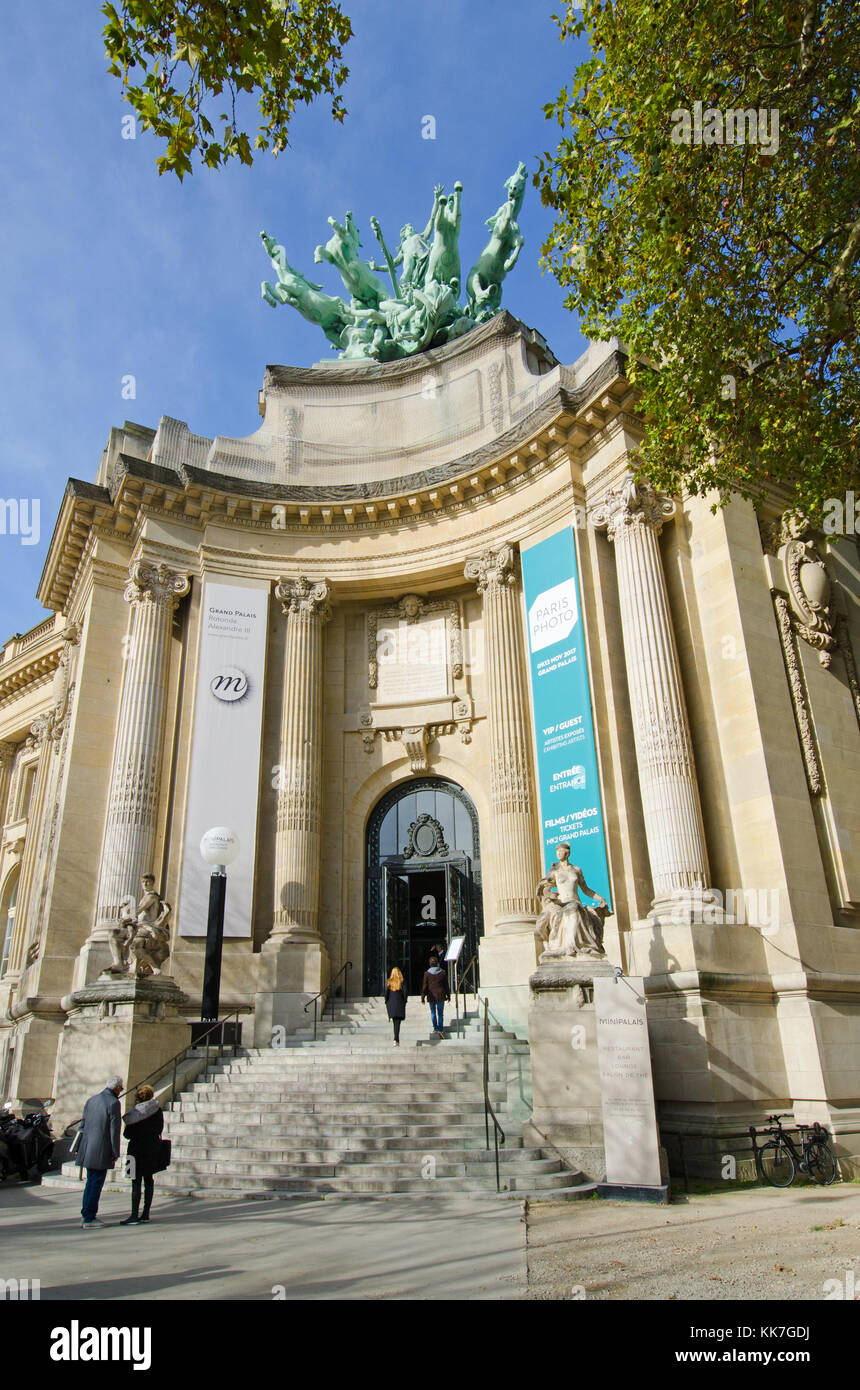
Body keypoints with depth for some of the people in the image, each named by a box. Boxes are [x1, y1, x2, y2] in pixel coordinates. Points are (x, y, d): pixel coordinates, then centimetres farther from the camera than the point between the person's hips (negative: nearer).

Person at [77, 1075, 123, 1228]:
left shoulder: (91, 1100, 9)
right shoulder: (113, 1103, -14)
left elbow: (83, 1125, 14)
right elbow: (114, 1130, -14)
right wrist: (115, 1153, -6)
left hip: (88, 1148, 8)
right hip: (102, 1151, -8)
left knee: (91, 1181, 20)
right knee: (96, 1183, 2)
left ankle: (87, 1214, 29)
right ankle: (89, 1219, 8)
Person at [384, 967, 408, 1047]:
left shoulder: (389, 982, 2)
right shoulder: (402, 982, -3)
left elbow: (386, 993, 0)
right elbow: (405, 992, -7)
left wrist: (387, 1002, 11)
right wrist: (404, 1001, 5)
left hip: (391, 1004, 2)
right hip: (400, 1004, -2)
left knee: (395, 1022, 16)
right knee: (397, 1023, -4)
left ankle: (397, 1040, 21)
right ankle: (396, 1039, -18)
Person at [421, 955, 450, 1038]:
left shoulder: (427, 973, -5)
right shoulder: (443, 972, -2)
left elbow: (424, 986, -4)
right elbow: (446, 985, 4)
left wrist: (423, 997, 3)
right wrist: (448, 996, 14)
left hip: (431, 996, 0)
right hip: (441, 996, 0)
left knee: (433, 1012, 18)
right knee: (440, 1013, 6)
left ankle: (435, 1028, 13)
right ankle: (440, 1030, -3)